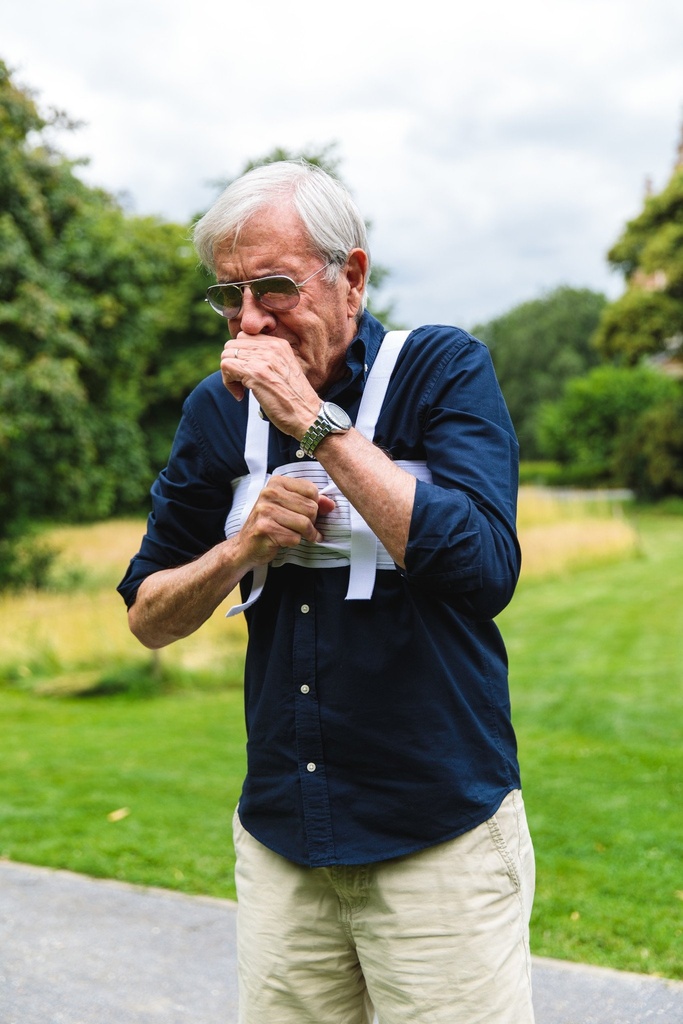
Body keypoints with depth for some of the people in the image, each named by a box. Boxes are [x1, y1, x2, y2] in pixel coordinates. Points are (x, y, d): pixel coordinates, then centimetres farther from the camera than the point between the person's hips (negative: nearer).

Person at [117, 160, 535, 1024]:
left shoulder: (443, 370, -7)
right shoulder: (219, 409, 5)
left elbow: (485, 570, -22)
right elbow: (149, 620, 9)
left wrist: (319, 422, -21)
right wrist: (243, 546, -11)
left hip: (441, 839, -3)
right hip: (280, 842, 4)